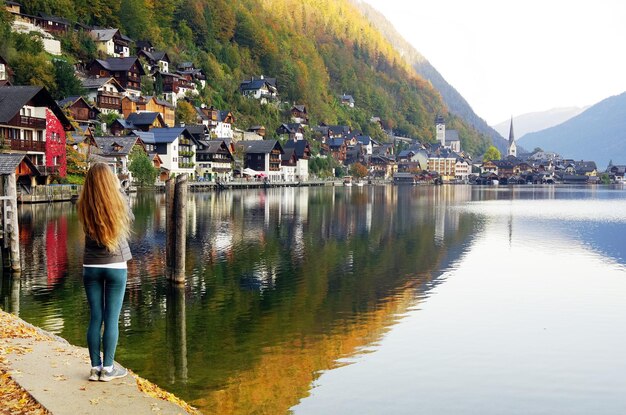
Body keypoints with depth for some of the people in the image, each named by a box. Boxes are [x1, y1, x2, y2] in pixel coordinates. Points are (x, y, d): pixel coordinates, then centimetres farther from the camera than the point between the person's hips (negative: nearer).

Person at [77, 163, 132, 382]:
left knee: (95, 318, 8)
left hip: (91, 267, 2)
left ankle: (95, 367, 14)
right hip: (116, 266, -2)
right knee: (112, 318, 3)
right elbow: (130, 217, 11)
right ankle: (108, 368, 7)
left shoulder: (84, 206, -6)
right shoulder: (119, 201, -10)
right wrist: (118, 189, 23)